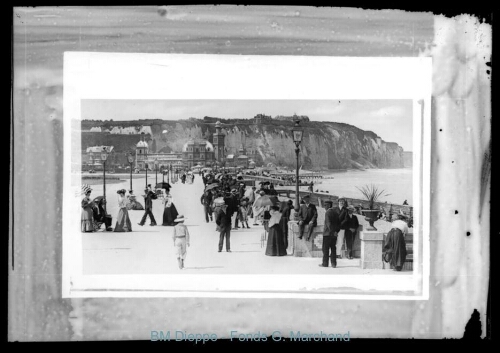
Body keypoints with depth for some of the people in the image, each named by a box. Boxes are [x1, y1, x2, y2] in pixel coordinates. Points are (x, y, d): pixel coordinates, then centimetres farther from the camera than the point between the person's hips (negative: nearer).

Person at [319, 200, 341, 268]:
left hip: (327, 233, -7)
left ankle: (325, 263, 4)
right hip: (334, 234, 7)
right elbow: (339, 223, 11)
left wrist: (332, 232, -20)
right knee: (333, 248, 9)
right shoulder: (336, 213, 10)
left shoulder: (327, 212, -12)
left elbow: (328, 223, -20)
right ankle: (334, 263, 7)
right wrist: (336, 231, 9)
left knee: (325, 249, 1)